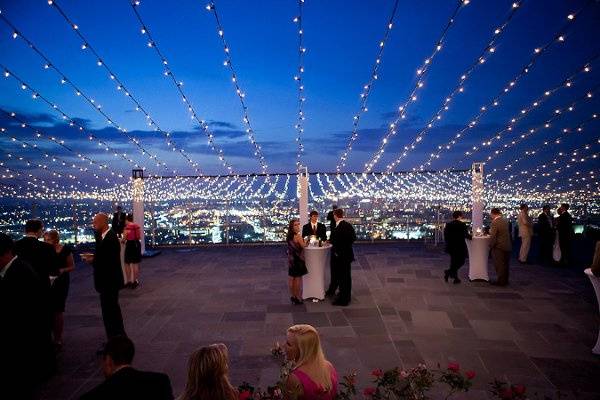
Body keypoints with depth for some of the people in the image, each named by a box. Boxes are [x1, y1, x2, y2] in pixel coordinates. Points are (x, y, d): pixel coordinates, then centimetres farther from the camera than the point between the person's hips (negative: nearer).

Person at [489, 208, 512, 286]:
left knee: (499, 264, 2)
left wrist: (491, 246, -8)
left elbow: (493, 236, -20)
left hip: (499, 246, -8)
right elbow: (507, 233, 15)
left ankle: (500, 281, 7)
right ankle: (505, 280, 25)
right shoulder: (505, 221, 7)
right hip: (507, 246, 8)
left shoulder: (495, 222, -18)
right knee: (505, 264, 16)